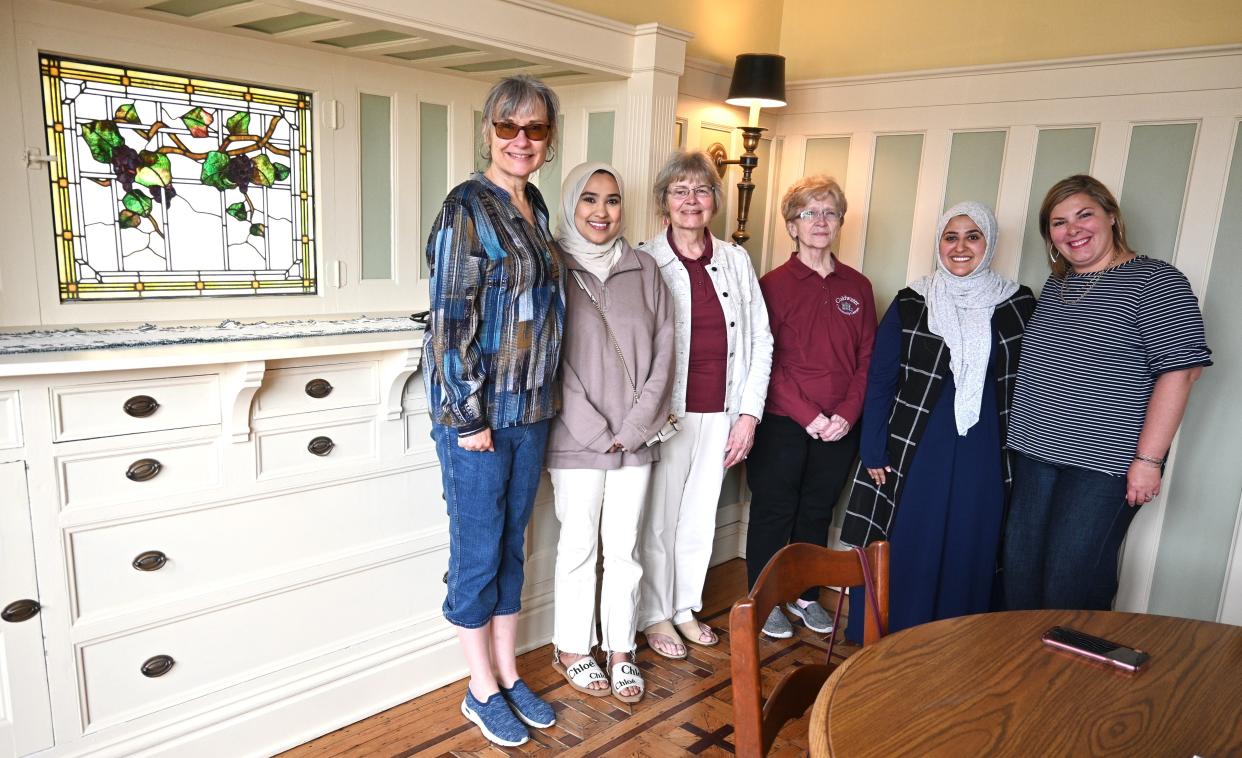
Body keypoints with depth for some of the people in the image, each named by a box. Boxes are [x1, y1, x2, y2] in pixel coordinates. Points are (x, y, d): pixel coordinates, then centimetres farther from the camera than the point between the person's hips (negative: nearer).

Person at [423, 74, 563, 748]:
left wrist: (543, 398, 14)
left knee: (511, 546, 16)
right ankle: (482, 691, 25)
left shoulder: (535, 208, 10)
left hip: (530, 409, 7)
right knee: (477, 553, 7)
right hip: (477, 412, -7)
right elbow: (449, 321, -15)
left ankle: (508, 674, 32)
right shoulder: (467, 207, -12)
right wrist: (469, 417, -15)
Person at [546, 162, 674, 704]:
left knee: (624, 548, 12)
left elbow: (662, 352, 3)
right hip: (576, 441, -3)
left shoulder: (644, 270, 5)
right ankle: (572, 650, 27)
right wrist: (597, 432, -12)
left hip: (636, 439, 3)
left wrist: (636, 426, -6)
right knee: (579, 546, 9)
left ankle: (620, 649, 28)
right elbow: (550, 360, -9)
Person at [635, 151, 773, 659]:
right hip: (667, 412, -4)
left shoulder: (736, 261, 6)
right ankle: (655, 615, 26)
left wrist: (749, 412, 0)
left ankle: (686, 606, 34)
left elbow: (760, 340, 6)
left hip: (721, 414, 4)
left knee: (701, 515, 16)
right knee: (659, 517, 7)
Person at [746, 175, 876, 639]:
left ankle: (806, 596, 34)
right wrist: (809, 415, -16)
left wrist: (847, 414, -9)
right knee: (773, 512, 8)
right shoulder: (774, 284, -5)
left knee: (818, 513, 16)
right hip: (782, 425, -4)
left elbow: (867, 358, 5)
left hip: (839, 427, 4)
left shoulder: (857, 287, 7)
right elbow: (765, 361, -10)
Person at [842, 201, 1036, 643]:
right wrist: (874, 454, -5)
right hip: (914, 453, -1)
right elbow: (879, 381, 0)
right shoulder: (909, 304, 0)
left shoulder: (1019, 305, 4)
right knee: (904, 552, 6)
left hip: (984, 458, 1)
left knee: (968, 557, 10)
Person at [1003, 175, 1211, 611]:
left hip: (1104, 465, -7)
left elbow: (1179, 371, -14)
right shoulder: (1054, 287, 14)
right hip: (1035, 457, 7)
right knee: (1020, 579, 11)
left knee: (1070, 590, -4)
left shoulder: (1154, 282, -8)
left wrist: (1148, 459, -18)